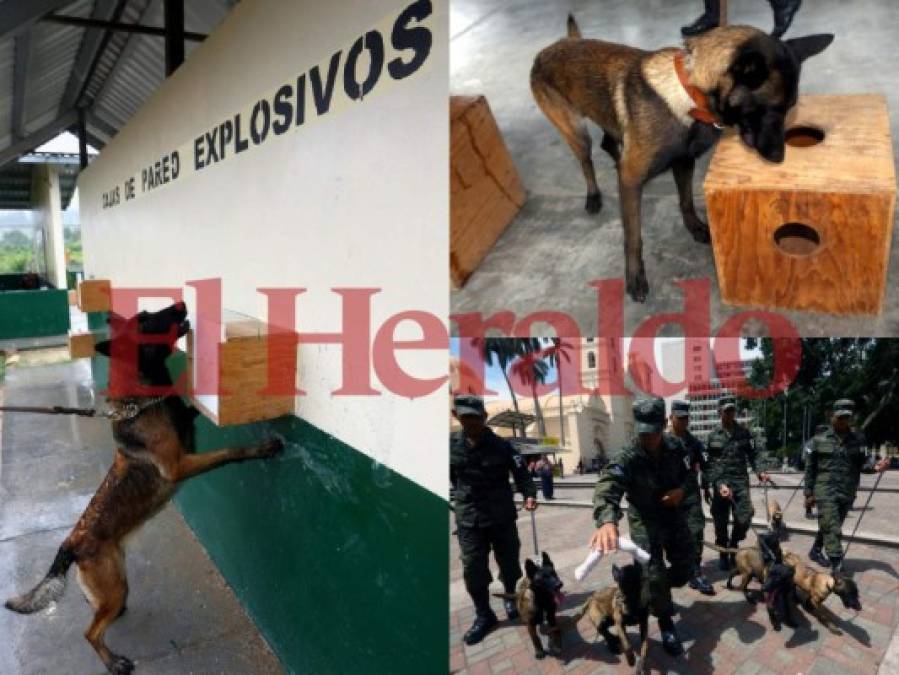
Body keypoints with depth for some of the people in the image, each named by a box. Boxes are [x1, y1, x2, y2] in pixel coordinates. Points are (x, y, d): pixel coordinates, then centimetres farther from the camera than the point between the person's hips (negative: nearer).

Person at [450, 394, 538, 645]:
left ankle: (512, 598, 39)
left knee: (509, 562, 13)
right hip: (468, 519, 1)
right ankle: (483, 615, 19)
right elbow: (449, 476, 9)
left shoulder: (502, 446, -8)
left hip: (502, 516, 0)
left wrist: (529, 494, -20)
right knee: (473, 569, 2)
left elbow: (521, 473, -5)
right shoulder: (451, 444, -4)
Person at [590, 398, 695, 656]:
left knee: (685, 567, 14)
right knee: (654, 574, -11)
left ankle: (657, 593, 45)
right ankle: (666, 625, 16)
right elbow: (607, 487, -49)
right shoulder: (627, 459, -30)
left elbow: (687, 472, 7)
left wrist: (682, 489, -17)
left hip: (674, 514, 5)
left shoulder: (674, 446, -13)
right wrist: (607, 520, -69)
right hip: (645, 520, -5)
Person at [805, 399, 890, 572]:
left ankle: (815, 551, 38)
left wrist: (875, 466, -19)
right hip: (825, 491, -3)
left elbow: (861, 464, 4)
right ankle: (837, 567, -10)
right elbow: (809, 469, 2)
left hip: (847, 493, 3)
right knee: (832, 529, -11)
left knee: (828, 526, 17)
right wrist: (809, 493, 0)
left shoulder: (859, 439, 6)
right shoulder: (818, 440, -1)